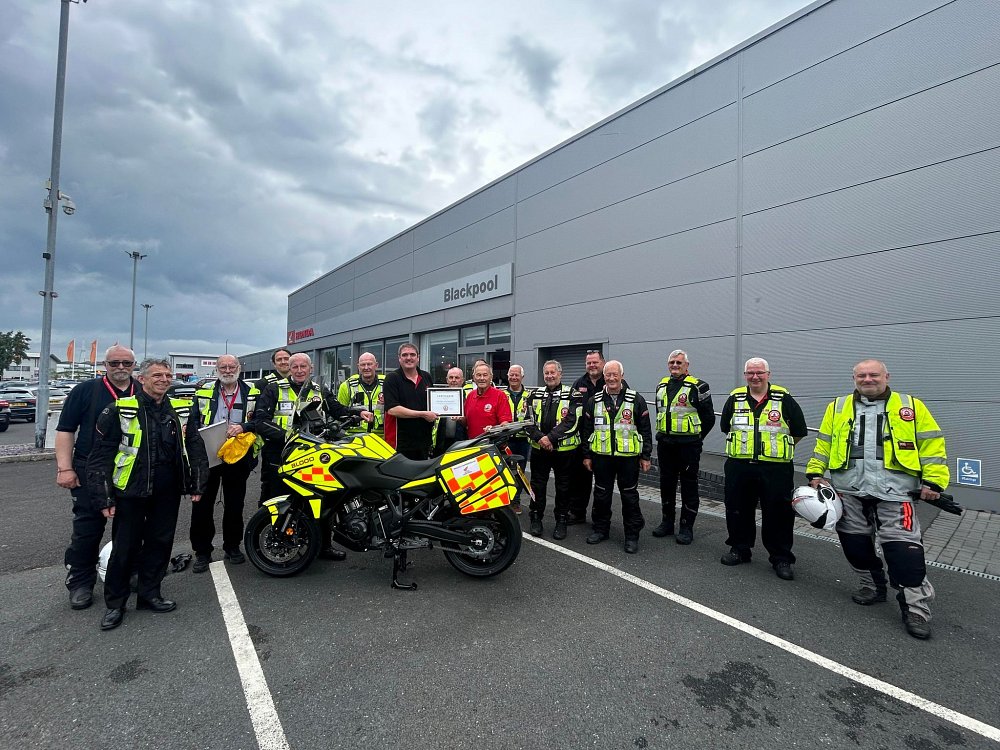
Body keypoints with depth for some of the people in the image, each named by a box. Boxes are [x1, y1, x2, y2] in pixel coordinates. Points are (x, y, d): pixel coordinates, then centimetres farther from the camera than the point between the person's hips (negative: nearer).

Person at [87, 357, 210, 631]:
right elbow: (101, 456, -5)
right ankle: (115, 603, 24)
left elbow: (196, 449, 10)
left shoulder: (183, 410, 5)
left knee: (160, 544, 12)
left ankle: (150, 593, 29)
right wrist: (104, 498, -8)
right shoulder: (120, 410, -6)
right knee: (125, 547, 6)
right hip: (131, 492, -3)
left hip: (168, 493, 3)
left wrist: (197, 485, 7)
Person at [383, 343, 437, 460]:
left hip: (424, 441, 6)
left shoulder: (426, 377, 13)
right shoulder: (392, 379, -6)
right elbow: (392, 409, -17)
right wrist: (423, 414, -16)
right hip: (401, 442, -5)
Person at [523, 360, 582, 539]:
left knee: (563, 486, 8)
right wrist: (539, 437, -15)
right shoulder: (534, 395, 9)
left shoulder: (572, 395, -2)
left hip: (564, 449, -3)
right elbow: (528, 420, 1)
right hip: (539, 448, 3)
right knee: (537, 484, 11)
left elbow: (571, 422, -14)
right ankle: (536, 518, 24)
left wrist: (551, 437, -20)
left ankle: (561, 520, 21)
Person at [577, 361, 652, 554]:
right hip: (601, 456, 2)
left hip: (628, 457, -2)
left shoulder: (636, 400, 1)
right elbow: (586, 430, 9)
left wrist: (645, 456, -1)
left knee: (629, 496, 4)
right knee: (601, 494, 11)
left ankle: (632, 535, 16)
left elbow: (645, 430, 2)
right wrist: (587, 455, 7)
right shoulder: (594, 401, 7)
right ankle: (600, 529, 26)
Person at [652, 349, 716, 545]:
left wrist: (695, 438, 0)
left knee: (689, 485, 2)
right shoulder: (662, 386, 12)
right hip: (664, 444, 6)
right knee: (666, 483, 13)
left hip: (688, 445, -6)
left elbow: (708, 418, -4)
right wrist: (663, 434, 15)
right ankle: (667, 522, 25)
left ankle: (687, 527, 12)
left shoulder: (697, 387, -7)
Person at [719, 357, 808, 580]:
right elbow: (725, 427, 18)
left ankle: (781, 558, 17)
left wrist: (778, 448, 9)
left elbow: (799, 431, 6)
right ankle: (739, 549, 27)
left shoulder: (783, 399, -1)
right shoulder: (735, 398, 5)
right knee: (738, 510, 11)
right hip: (739, 467, 3)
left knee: (778, 514, 3)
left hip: (775, 468, -2)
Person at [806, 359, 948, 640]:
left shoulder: (911, 407, 4)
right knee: (855, 544, 11)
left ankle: (916, 609, 7)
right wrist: (815, 473, 4)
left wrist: (933, 481, -4)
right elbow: (823, 444, 12)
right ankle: (873, 587, 32)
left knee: (904, 550, -6)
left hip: (894, 492, -3)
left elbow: (932, 445, 2)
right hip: (849, 492, 3)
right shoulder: (837, 408, 10)